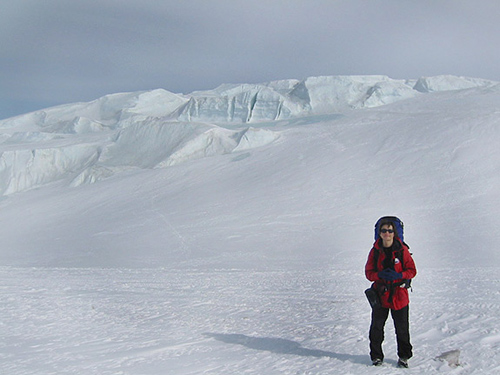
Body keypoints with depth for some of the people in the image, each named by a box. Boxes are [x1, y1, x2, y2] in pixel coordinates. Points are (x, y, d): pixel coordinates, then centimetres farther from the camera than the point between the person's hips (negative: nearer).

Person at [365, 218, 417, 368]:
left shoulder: (402, 250, -3)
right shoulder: (375, 251, 1)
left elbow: (412, 270, -1)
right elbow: (369, 272, 3)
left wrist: (399, 275, -18)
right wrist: (380, 275, -18)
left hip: (399, 295, -1)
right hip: (380, 294, 1)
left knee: (402, 328, 6)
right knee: (376, 328, 2)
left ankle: (404, 356, 21)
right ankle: (376, 356, 17)